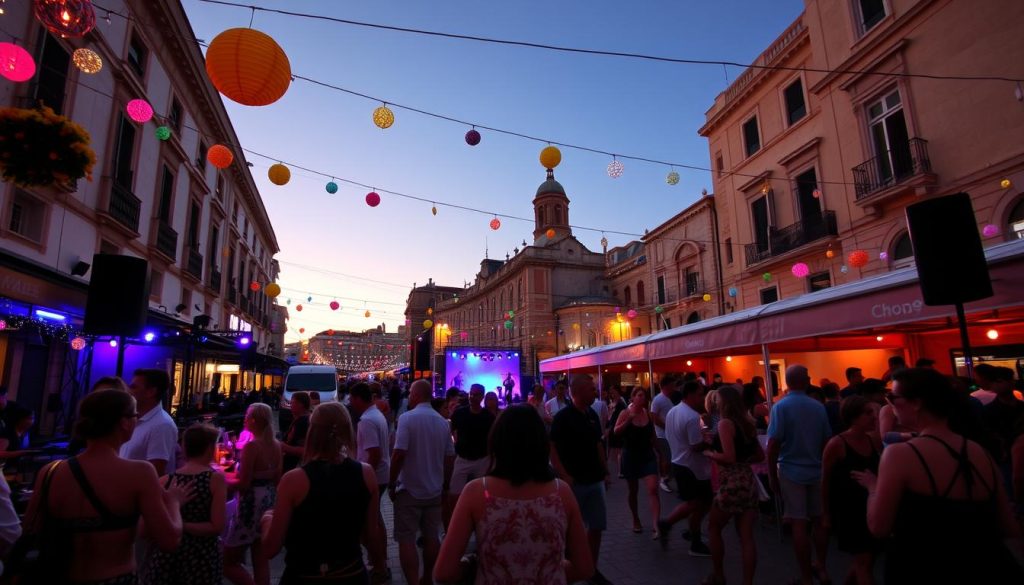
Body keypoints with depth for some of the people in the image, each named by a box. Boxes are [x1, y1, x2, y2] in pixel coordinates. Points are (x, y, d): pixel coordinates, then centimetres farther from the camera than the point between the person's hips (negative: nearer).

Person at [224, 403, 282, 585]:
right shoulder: (276, 445, 4)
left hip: (251, 504, -7)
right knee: (261, 560, 15)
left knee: (228, 562, 7)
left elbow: (243, 484, -17)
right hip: (269, 502, 7)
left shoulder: (251, 446, -18)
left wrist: (223, 479, -2)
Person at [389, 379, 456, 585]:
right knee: (431, 537, 16)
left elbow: (399, 454, -21)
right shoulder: (442, 422, 2)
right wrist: (445, 484, 18)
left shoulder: (407, 418, -15)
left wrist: (391, 483, -8)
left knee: (406, 540, 4)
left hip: (409, 490, -5)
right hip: (434, 490, 6)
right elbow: (450, 457, 7)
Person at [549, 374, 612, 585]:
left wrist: (605, 472, 12)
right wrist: (564, 476, -21)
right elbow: (551, 449, -15)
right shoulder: (563, 417, -14)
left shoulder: (592, 414, 6)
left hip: (595, 481, 6)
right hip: (574, 482, -6)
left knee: (597, 526, 11)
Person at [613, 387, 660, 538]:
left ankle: (655, 525, -16)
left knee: (653, 490, -13)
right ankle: (636, 519, 33)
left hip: (648, 456, 2)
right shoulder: (625, 413, -9)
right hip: (630, 457, -2)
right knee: (633, 491, 13)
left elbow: (652, 436, 14)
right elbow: (616, 432, -20)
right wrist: (629, 420, -30)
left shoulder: (648, 414, 1)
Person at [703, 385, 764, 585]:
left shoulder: (725, 423, -13)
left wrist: (709, 454, -6)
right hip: (749, 481, 7)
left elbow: (729, 457, -21)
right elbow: (760, 455, 17)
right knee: (746, 536, 8)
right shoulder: (747, 423, 10)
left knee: (713, 528, 14)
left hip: (731, 484, -7)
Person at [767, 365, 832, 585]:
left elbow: (773, 444, -16)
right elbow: (826, 441, 8)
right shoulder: (818, 407, 1)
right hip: (816, 471, 5)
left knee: (799, 524, 1)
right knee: (819, 521, 16)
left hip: (791, 471, -5)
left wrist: (772, 476, -6)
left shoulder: (781, 406, -13)